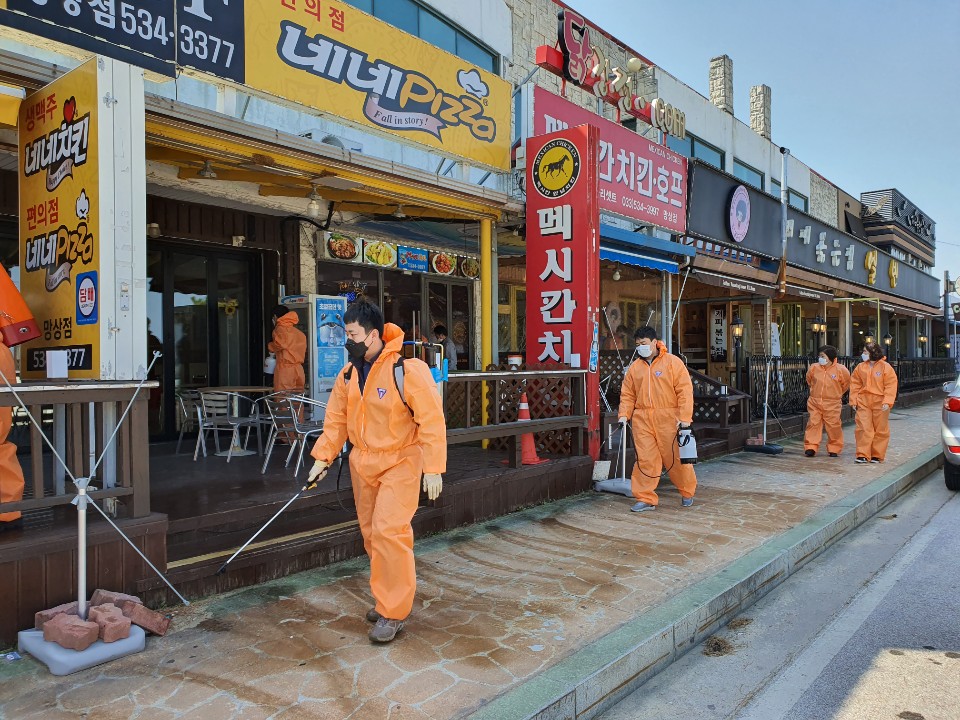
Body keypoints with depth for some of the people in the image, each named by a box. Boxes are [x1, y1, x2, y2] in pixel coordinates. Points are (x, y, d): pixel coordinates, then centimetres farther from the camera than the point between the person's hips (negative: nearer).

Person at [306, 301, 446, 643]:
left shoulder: (408, 370, -19)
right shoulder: (349, 374, 3)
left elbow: (431, 421, -19)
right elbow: (336, 419, 10)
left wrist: (433, 469, -19)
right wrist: (322, 458, 4)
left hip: (400, 463, -7)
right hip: (362, 462, 7)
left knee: (389, 531, -13)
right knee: (371, 534, 13)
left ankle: (393, 612, 2)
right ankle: (386, 598, 32)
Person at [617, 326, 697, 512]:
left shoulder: (673, 362, -1)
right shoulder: (635, 367, 13)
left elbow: (685, 391, -5)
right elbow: (627, 395, 14)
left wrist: (685, 417, -12)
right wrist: (624, 415, 1)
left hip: (668, 419, -3)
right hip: (642, 420, 3)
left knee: (676, 457, 5)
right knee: (645, 459, -1)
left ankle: (687, 492, 28)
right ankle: (646, 498, 7)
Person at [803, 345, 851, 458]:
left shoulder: (841, 370, -8)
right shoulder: (814, 367, -2)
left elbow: (846, 384, 10)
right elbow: (809, 380, 19)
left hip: (832, 404, -2)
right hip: (815, 402, 2)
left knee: (833, 426, 2)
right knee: (813, 424, -2)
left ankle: (834, 449, 16)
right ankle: (811, 447, 1)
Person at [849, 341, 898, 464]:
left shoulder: (885, 367, -7)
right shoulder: (860, 367, 4)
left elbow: (891, 385, -8)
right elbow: (855, 384, 8)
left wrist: (887, 402, -16)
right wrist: (853, 401, 2)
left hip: (880, 403, -2)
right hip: (863, 402, 3)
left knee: (880, 430, 7)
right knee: (863, 428, -2)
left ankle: (877, 455, 18)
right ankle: (863, 455, 3)